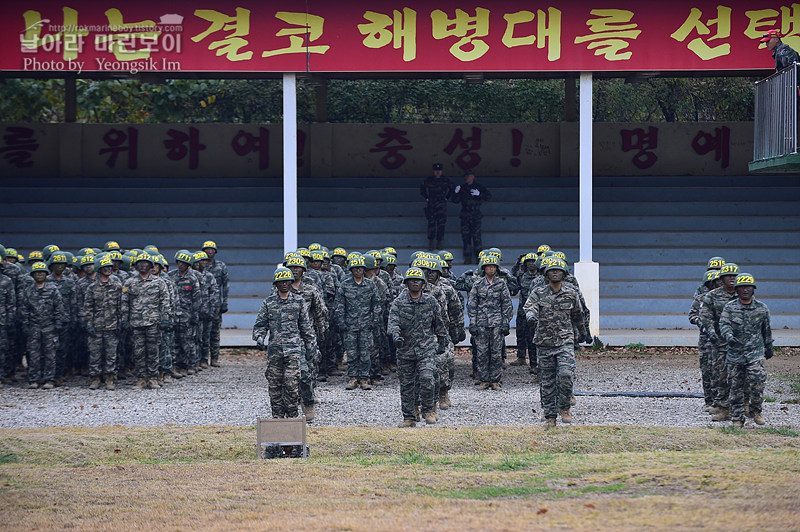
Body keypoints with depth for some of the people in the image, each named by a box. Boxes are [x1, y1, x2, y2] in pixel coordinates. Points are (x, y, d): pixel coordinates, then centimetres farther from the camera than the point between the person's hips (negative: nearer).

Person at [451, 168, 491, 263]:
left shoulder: (479, 187, 1)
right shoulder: (462, 188, 10)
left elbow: (488, 196, -5)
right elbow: (455, 201, 9)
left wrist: (479, 194, -19)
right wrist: (456, 193, -9)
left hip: (476, 216, -3)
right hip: (465, 216, 3)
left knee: (476, 236, -6)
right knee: (465, 237, 1)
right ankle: (468, 257, 6)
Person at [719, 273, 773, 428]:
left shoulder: (762, 308, 5)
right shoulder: (729, 308, 0)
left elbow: (766, 329, 18)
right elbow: (724, 325, -14)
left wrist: (769, 347, 27)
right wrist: (729, 337, -35)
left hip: (755, 353, 0)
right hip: (735, 354, 0)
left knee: (757, 383, -13)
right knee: (736, 387, 4)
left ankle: (756, 411, 11)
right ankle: (737, 418, 14)